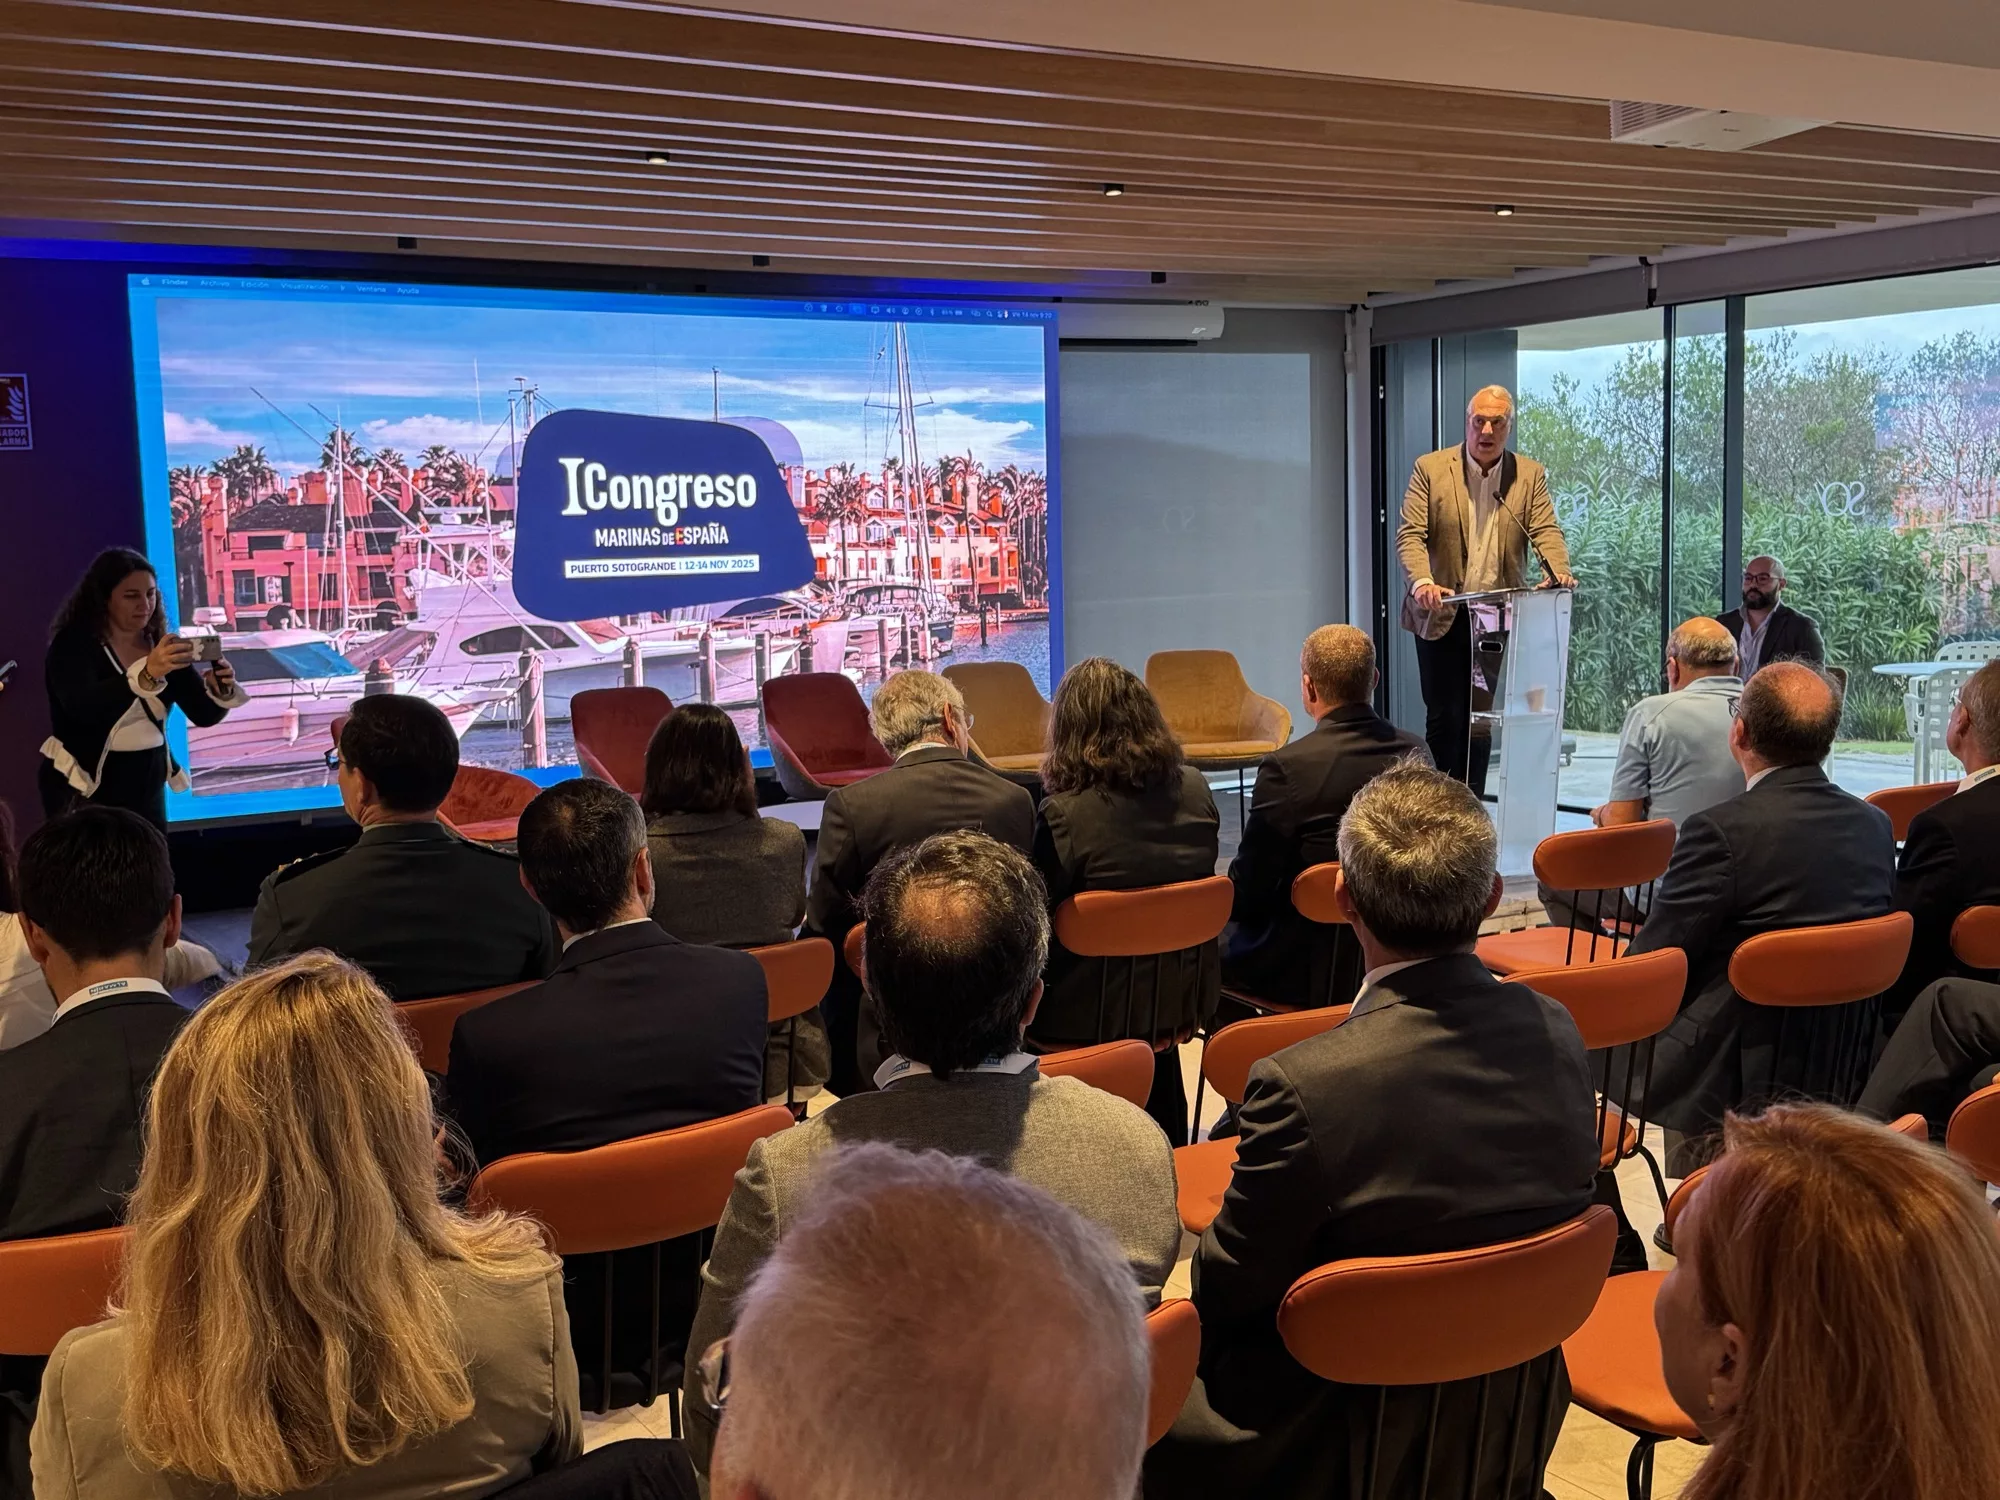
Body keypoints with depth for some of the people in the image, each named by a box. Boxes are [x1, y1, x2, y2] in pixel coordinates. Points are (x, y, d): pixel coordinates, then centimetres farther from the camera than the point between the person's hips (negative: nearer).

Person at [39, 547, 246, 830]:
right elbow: (82, 707, -30)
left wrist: (220, 692, -26)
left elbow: (202, 714, -2)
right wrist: (146, 674, -44)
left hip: (147, 786, 5)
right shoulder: (72, 644, -11)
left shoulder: (162, 645, 3)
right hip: (85, 789, -5)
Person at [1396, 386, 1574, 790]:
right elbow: (1410, 534, -10)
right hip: (1443, 616, -2)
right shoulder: (1430, 468, -3)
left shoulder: (1530, 475, 4)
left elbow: (1546, 531, -4)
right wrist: (1422, 582, -29)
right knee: (1444, 718, -1)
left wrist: (1558, 572, -26)